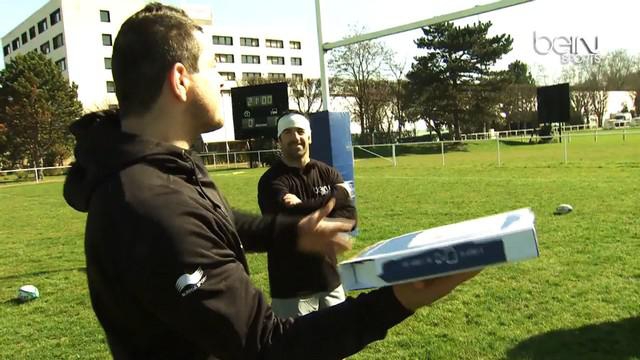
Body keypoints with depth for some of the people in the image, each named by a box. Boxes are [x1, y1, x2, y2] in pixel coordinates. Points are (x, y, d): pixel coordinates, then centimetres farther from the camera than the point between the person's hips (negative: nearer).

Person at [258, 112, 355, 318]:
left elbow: (349, 215, -4)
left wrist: (304, 209, -20)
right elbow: (289, 216, -25)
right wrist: (335, 196, -15)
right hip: (291, 286, -5)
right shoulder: (272, 181, -8)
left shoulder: (327, 173, 7)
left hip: (329, 279, 5)